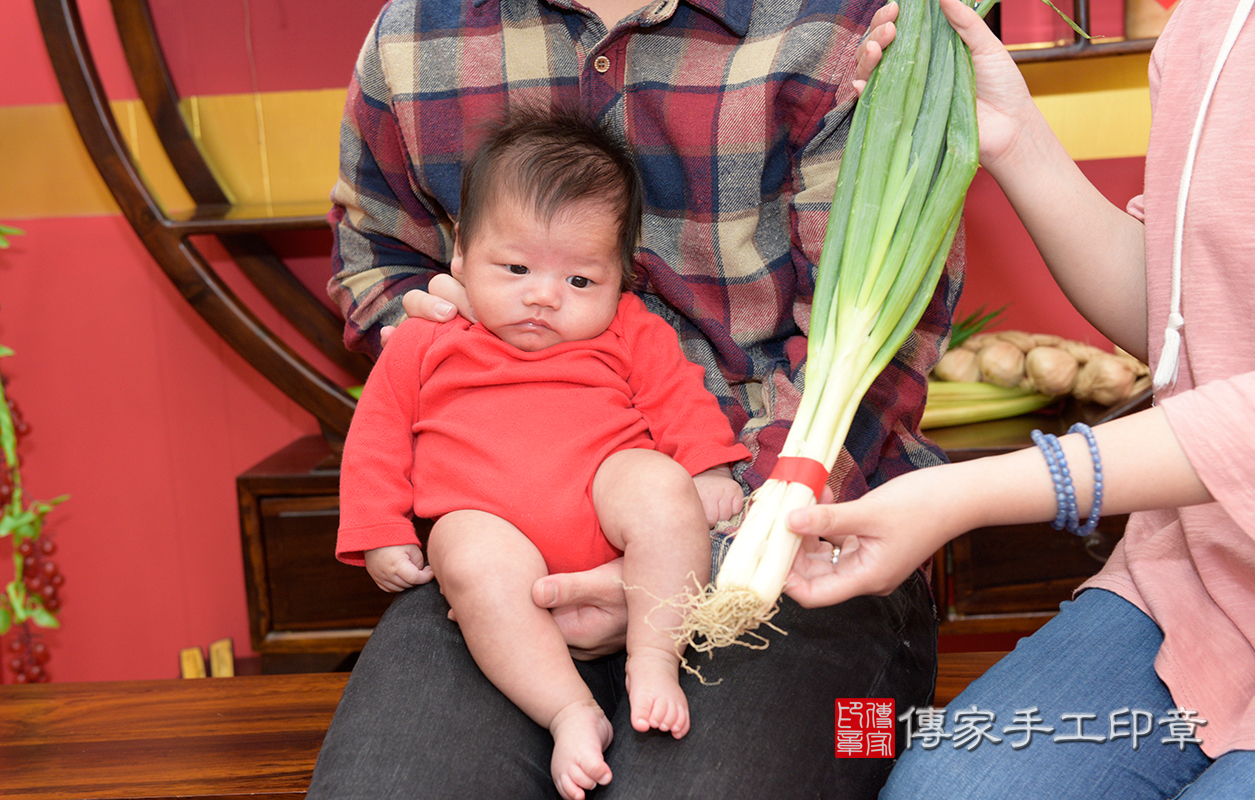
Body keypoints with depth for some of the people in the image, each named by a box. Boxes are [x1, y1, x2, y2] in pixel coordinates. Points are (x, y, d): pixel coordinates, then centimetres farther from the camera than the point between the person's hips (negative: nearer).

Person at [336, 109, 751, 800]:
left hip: (604, 490, 1)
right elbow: (377, 439, 15)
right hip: (485, 518, -1)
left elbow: (680, 401, 11)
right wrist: (379, 535, 6)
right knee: (474, 563, -34)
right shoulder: (423, 344, 14)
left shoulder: (630, 334, 15)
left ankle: (654, 662, -24)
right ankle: (570, 711, -31)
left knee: (660, 486, -30)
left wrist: (710, 473, -6)